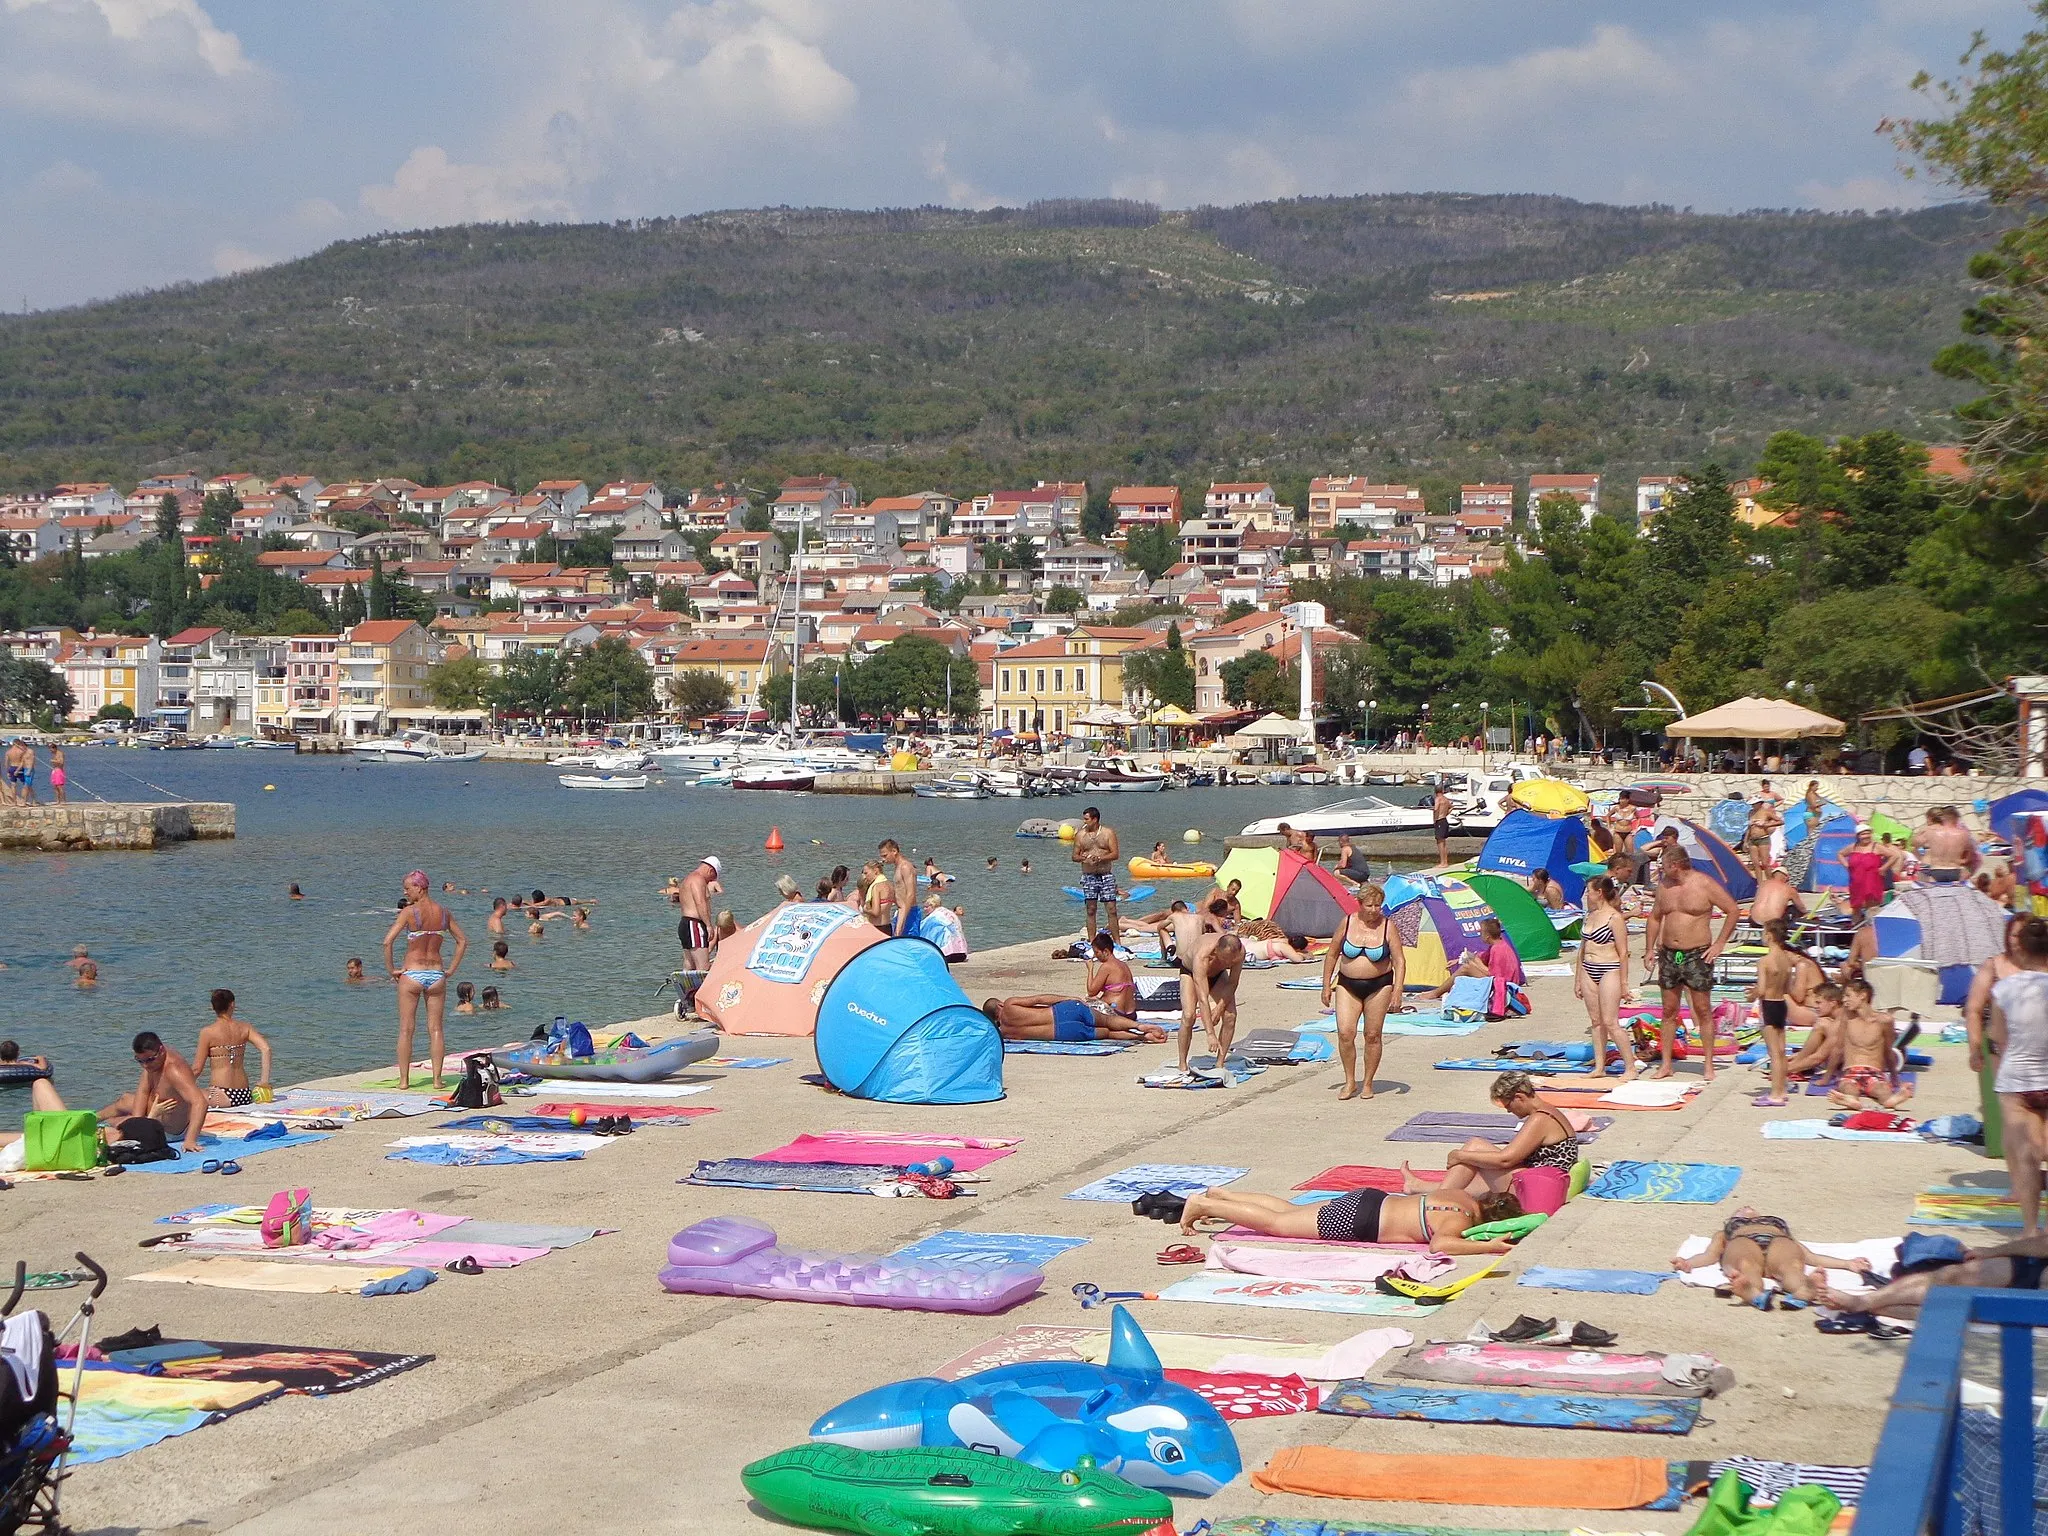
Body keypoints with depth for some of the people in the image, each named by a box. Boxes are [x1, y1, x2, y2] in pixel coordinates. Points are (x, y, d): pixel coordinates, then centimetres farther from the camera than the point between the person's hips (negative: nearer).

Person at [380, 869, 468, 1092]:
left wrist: (391, 970, -7)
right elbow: (463, 941, 9)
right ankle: (437, 1078, 5)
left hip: (412, 974, -4)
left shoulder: (409, 912, -12)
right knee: (435, 1029, 8)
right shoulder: (443, 912, 3)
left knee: (406, 1029, 5)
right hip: (436, 974, 4)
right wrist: (451, 969, 12)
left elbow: (387, 942, -18)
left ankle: (404, 1079, 6)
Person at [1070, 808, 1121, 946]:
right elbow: (1074, 856, 9)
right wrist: (1082, 858, -14)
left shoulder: (1108, 833, 1)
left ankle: (1117, 942, -1)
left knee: (1112, 910, -4)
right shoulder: (1080, 835, 7)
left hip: (1106, 876, -2)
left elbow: (1115, 854, -5)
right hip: (1088, 876, 2)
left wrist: (1100, 858, -19)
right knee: (1091, 910, 2)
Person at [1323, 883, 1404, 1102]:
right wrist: (1326, 986, 5)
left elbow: (1399, 961, -5)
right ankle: (1350, 1082, 4)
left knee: (1372, 1035, 3)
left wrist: (1397, 991, -15)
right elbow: (1332, 955, 7)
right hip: (1347, 985, 1)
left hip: (1378, 986, -1)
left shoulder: (1388, 927, -6)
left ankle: (1367, 1083, 17)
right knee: (1345, 1033, -10)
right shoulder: (1348, 922, -2)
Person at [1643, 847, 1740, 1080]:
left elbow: (1734, 911, -5)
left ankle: (1709, 1066, 4)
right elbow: (1655, 917, 20)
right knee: (1669, 1011, 7)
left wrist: (1720, 943, -7)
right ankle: (1666, 1065, 13)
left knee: (1703, 1011, -1)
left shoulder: (1705, 884, -9)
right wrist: (1649, 949, 13)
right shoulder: (1664, 885, 8)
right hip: (1668, 955, 5)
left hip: (1697, 955, -5)